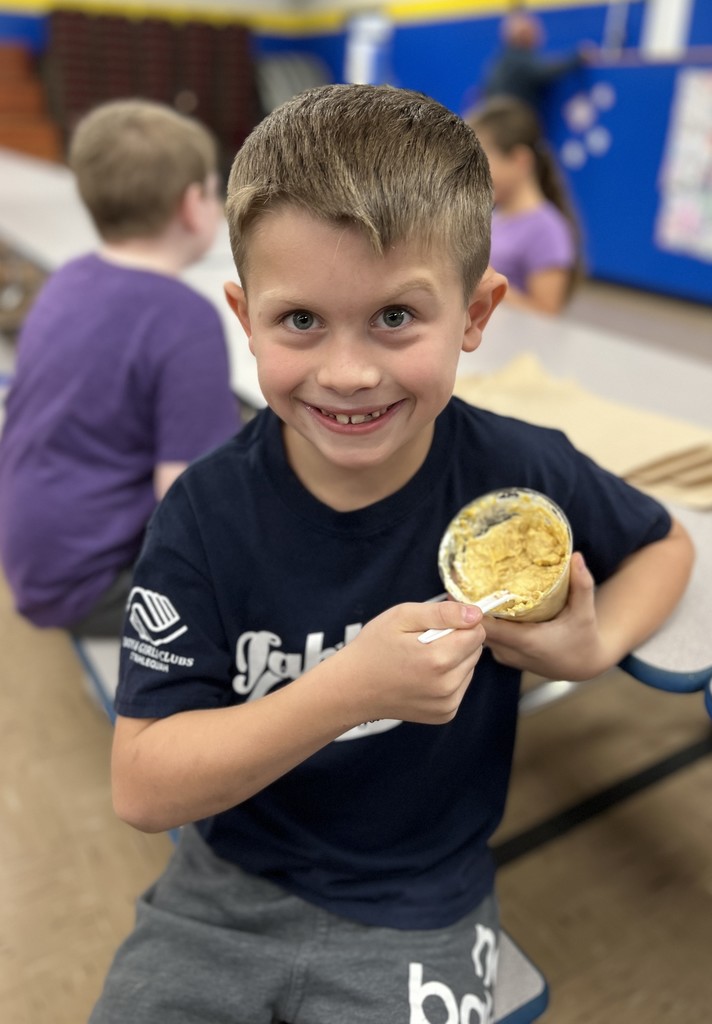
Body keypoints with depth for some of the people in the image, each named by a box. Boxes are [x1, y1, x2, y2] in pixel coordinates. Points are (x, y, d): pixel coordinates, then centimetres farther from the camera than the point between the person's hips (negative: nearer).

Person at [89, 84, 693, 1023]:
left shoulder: (521, 474, -18)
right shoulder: (206, 515, -19)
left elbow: (664, 543, 4)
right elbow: (141, 789, -18)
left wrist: (595, 646, -16)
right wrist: (348, 690, -32)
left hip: (414, 917, 0)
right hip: (226, 888, 1)